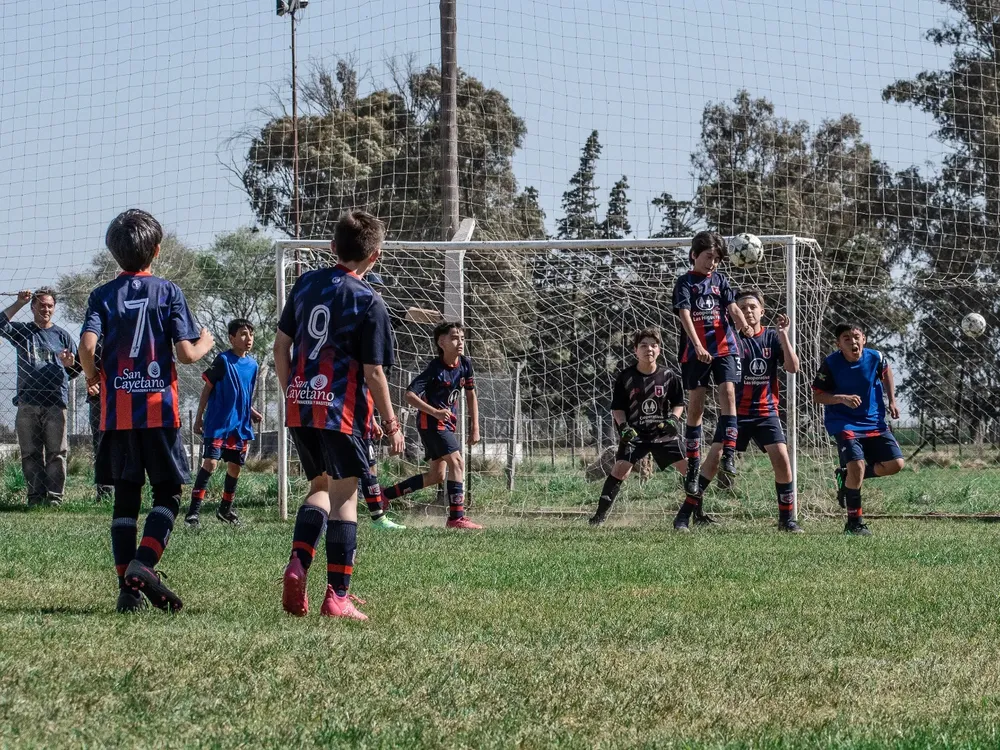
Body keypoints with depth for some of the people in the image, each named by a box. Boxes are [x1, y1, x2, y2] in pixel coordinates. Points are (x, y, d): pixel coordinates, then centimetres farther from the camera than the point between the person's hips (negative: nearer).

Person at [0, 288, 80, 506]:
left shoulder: (61, 335, 14)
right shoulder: (22, 331, 14)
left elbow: (76, 370, 17)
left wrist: (70, 364, -7)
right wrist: (19, 303, -9)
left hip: (55, 403, -1)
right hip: (27, 404, 1)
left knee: (56, 453, -5)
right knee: (30, 455, 1)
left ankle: (54, 497, -6)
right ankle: (35, 497, 4)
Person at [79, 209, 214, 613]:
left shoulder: (103, 295, 3)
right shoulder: (168, 291, -1)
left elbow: (87, 345, -12)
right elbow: (185, 353, -8)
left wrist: (93, 375, 9)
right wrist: (205, 343, 15)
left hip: (117, 411, 2)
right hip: (160, 410, -2)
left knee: (125, 499, 8)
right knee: (168, 495, 6)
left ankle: (128, 588, 2)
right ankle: (143, 564, -16)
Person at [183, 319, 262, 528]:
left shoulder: (252, 364, 8)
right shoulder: (223, 360, -10)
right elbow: (207, 388, -6)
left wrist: (251, 412, 4)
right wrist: (199, 417, -7)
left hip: (240, 425, 6)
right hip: (218, 423, -6)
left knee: (235, 466, 11)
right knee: (210, 462, -17)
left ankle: (225, 509, 29)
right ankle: (194, 511, -16)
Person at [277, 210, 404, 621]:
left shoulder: (306, 283, 7)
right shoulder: (369, 302, -10)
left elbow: (281, 345, 11)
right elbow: (373, 373, -10)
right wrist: (390, 423, 1)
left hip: (299, 407, 6)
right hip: (343, 410, -6)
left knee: (320, 487, 20)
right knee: (344, 497, 2)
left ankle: (297, 564, -2)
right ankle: (337, 595, 1)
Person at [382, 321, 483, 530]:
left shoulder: (465, 364, 1)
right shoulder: (435, 368, -18)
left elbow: (470, 395, 13)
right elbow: (410, 395, -22)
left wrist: (475, 427, 7)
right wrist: (435, 412, -32)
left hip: (447, 424, 8)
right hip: (431, 422, -8)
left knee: (437, 475, 11)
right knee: (456, 462, -18)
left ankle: (385, 494, 20)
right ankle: (456, 517, -17)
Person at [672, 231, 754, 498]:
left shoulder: (720, 280, 11)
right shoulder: (685, 282, -1)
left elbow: (733, 308, 0)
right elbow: (685, 315, -12)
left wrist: (745, 327, -22)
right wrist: (698, 346, -26)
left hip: (724, 346, 2)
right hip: (695, 351, -2)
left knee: (727, 392, -14)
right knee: (696, 404, 1)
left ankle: (729, 454, -18)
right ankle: (693, 466, 6)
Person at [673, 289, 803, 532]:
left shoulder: (772, 337, 3)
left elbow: (793, 367, -6)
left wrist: (783, 335, -16)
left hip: (766, 412, 2)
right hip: (737, 412, -2)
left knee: (781, 458, -12)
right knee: (715, 457, -12)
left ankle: (787, 519, 1)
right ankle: (684, 514, -6)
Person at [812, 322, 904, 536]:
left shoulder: (875, 358, -8)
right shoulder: (831, 364, -16)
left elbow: (886, 372, 16)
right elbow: (817, 396, -12)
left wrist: (892, 401, 11)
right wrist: (842, 398, -28)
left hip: (874, 422, 4)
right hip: (843, 423, -4)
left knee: (896, 464, -5)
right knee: (857, 465, -22)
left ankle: (848, 477, 18)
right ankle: (855, 523, -6)